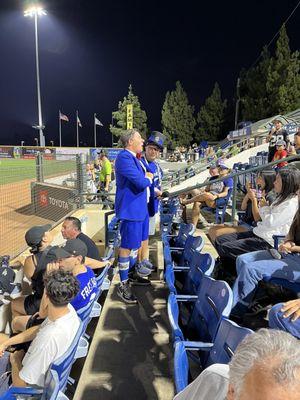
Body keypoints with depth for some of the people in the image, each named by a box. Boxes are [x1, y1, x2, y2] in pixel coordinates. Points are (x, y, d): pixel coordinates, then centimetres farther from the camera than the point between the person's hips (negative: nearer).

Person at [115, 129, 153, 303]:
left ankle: (132, 274, 39)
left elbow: (142, 178, 17)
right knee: (127, 247, 0)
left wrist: (146, 178, -4)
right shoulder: (124, 157, -19)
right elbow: (141, 182, -25)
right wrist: (148, 179, -5)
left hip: (140, 208, 10)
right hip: (131, 209, -10)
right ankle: (123, 285, 14)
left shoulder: (133, 157, 13)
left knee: (136, 244, 21)